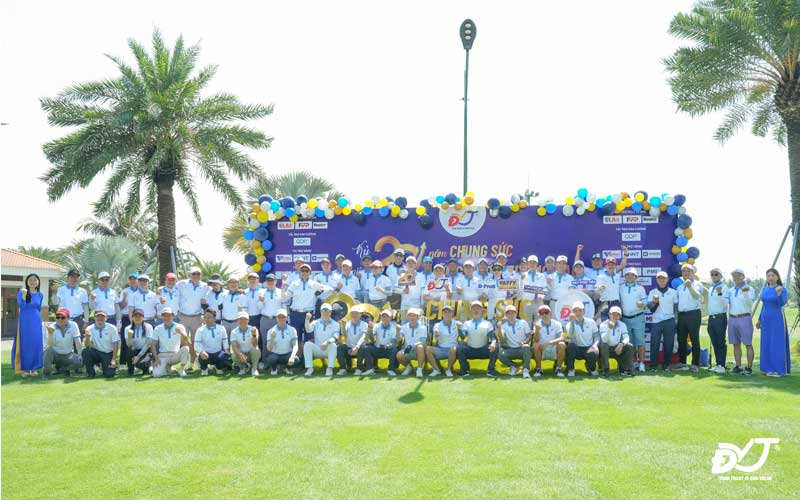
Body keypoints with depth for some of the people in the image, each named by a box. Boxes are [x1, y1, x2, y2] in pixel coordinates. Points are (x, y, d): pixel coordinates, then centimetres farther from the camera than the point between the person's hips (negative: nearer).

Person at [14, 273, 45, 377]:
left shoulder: (40, 295, 8)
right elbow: (21, 306, -16)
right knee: (24, 344, -1)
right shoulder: (21, 293, -3)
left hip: (36, 323, 3)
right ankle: (24, 368, 6)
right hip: (25, 322, -3)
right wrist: (24, 295, -26)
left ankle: (34, 368, 12)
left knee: (35, 344, 3)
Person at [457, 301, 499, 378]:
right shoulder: (467, 323, 11)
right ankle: (465, 370, -12)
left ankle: (490, 370, -17)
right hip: (470, 350, 1)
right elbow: (463, 337, -5)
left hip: (484, 350, 0)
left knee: (494, 347, -28)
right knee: (460, 347, -28)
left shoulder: (487, 323, 10)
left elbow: (492, 336, -6)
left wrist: (493, 342, -29)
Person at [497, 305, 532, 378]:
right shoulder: (504, 325, 7)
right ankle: (513, 366, 0)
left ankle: (526, 369, -30)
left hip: (522, 349, -1)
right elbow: (501, 338, -9)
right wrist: (500, 327, -24)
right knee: (500, 354, -29)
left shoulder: (523, 323, 7)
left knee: (526, 347, -37)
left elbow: (529, 336, 3)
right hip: (510, 350, 1)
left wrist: (524, 342, -18)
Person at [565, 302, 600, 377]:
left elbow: (597, 336, 6)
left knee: (592, 354, -35)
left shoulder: (591, 322, 4)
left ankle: (592, 368, 3)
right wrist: (572, 321, -31)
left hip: (589, 348, 0)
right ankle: (570, 370, -18)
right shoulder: (570, 324, -2)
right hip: (577, 350, 0)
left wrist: (595, 344, -15)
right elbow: (571, 335, -23)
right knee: (571, 345, -34)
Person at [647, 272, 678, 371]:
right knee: (654, 344, -6)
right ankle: (653, 365, -2)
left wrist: (676, 319, 4)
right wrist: (654, 302, -24)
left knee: (669, 344, 2)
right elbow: (649, 306, -3)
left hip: (669, 321, 1)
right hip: (656, 322, -1)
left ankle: (666, 364, 11)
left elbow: (676, 306, 12)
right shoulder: (652, 292, 8)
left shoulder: (673, 292, 11)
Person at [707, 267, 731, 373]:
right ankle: (717, 364, 15)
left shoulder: (724, 288, -5)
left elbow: (726, 303, -17)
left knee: (721, 342, -5)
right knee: (714, 343, 10)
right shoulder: (710, 289, 17)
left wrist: (720, 293, -28)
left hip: (720, 317, -7)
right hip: (711, 317, 7)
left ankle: (722, 365, -2)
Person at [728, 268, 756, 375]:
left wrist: (745, 293, -26)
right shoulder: (731, 290, 16)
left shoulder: (749, 289, -1)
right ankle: (738, 366, 13)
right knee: (736, 344, 8)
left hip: (744, 318, -6)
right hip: (732, 318, 6)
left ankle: (749, 367, -3)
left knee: (748, 344, -4)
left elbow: (750, 304, -14)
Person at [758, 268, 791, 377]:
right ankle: (770, 369, 13)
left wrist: (779, 293, -42)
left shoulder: (782, 289, -9)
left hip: (777, 320, -6)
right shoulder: (765, 290, 10)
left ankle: (779, 369, 1)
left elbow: (782, 303, -25)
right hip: (766, 320, 6)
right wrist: (759, 320, 18)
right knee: (767, 345, 7)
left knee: (778, 345, -4)